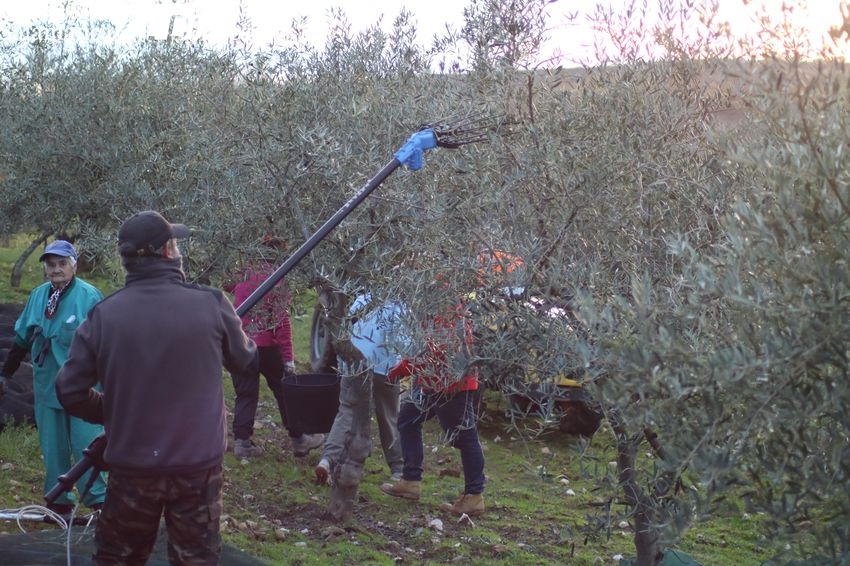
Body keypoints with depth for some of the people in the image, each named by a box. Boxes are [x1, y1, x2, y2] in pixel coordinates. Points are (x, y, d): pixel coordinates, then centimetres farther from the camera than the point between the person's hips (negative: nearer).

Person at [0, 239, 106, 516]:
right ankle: (58, 503, 25)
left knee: (86, 446, -2)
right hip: (46, 387, 5)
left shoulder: (90, 296, -11)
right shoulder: (38, 295, 5)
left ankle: (98, 502, 10)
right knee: (52, 449, 12)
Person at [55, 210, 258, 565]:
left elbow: (70, 390, -4)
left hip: (131, 466, 1)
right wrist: (237, 330, 30)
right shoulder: (211, 304, -10)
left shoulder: (104, 314, -8)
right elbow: (244, 360, 7)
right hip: (199, 465, -1)